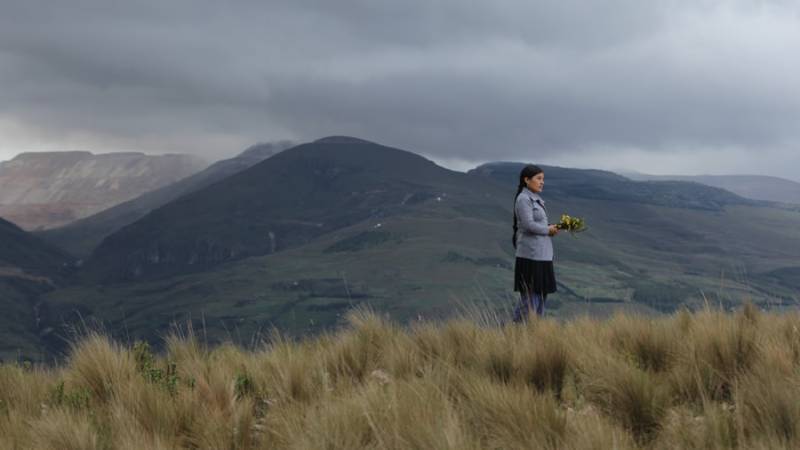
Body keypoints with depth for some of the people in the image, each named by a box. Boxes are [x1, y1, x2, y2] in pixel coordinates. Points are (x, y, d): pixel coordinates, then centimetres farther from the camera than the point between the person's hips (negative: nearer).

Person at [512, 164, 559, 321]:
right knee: (530, 299, -7)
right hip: (530, 256, -9)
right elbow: (529, 224, -20)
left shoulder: (536, 199, 17)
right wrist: (548, 230, -7)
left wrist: (552, 229, 1)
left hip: (542, 255, 9)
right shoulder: (523, 199, -11)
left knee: (541, 296, 10)